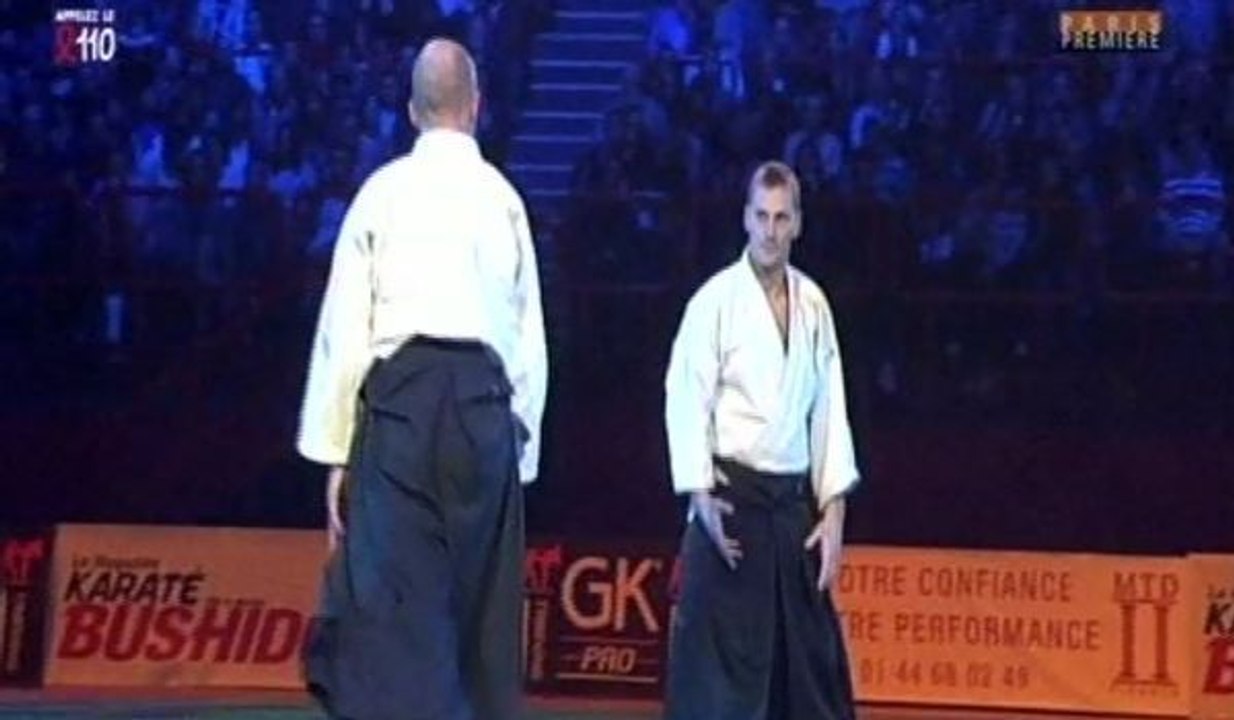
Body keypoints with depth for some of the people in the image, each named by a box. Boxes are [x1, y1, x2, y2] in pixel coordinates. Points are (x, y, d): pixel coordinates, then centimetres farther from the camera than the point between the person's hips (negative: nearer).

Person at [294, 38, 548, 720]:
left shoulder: (383, 190, 5)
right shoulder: (506, 198, 10)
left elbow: (344, 327, 0)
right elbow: (530, 338, 9)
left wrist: (333, 449, 3)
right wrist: (524, 446, 16)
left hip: (401, 398, -2)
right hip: (487, 406, 2)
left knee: (394, 603, -5)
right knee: (485, 609, 10)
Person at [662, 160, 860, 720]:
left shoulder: (813, 303, 8)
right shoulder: (716, 299, -6)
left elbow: (829, 404, 8)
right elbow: (686, 399, -8)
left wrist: (833, 506, 3)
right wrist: (701, 495, -16)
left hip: (795, 499, 5)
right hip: (733, 496, -5)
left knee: (810, 651, 10)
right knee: (723, 653, -6)